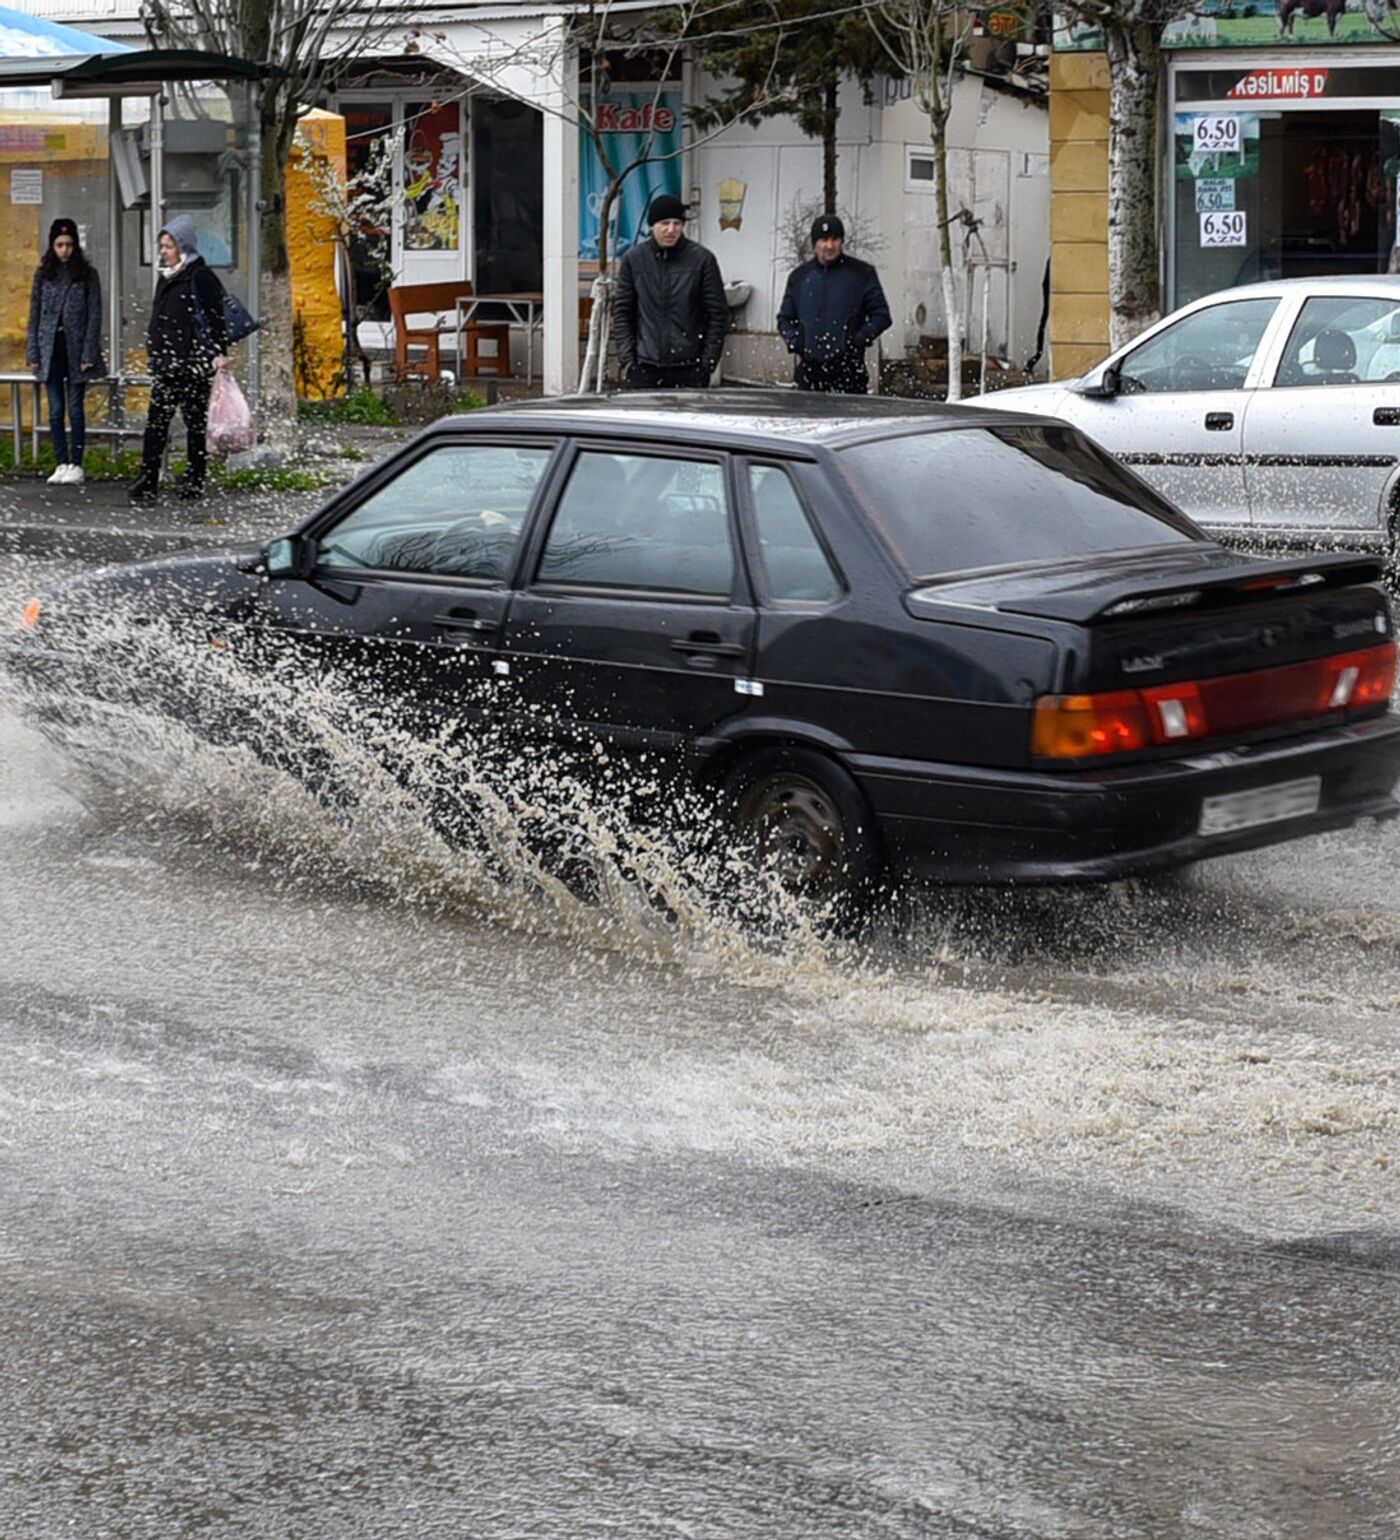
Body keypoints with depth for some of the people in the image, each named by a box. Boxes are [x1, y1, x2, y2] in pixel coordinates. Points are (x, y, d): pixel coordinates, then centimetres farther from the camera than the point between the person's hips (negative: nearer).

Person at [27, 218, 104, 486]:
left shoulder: (87, 274, -1)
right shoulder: (43, 273, 6)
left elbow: (94, 316, -3)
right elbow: (35, 313, 8)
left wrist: (89, 355, -9)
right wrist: (33, 352, 2)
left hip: (76, 349, -2)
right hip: (51, 349, 3)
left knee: (75, 409, -2)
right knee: (56, 410, 3)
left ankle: (76, 465, 3)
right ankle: (62, 464, 8)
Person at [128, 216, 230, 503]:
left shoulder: (201, 277, -7)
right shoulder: (167, 277, 17)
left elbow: (216, 318, -12)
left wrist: (220, 352, -21)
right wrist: (155, 355, 22)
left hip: (194, 364, -8)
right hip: (166, 365, 8)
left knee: (195, 423, 1)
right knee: (156, 420, -1)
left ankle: (194, 481, 8)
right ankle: (147, 481, -5)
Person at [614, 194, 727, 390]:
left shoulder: (702, 259, -1)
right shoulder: (633, 260, 4)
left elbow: (718, 313, 2)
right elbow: (623, 313, 9)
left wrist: (708, 361, -3)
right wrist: (626, 357, 1)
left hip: (688, 367, -2)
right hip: (643, 366, 2)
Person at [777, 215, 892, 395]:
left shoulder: (862, 273, 4)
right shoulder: (800, 276, 13)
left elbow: (881, 316, 4)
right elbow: (785, 318, 21)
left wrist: (859, 340, -8)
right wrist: (795, 342, 3)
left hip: (849, 368, -3)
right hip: (810, 368, 3)